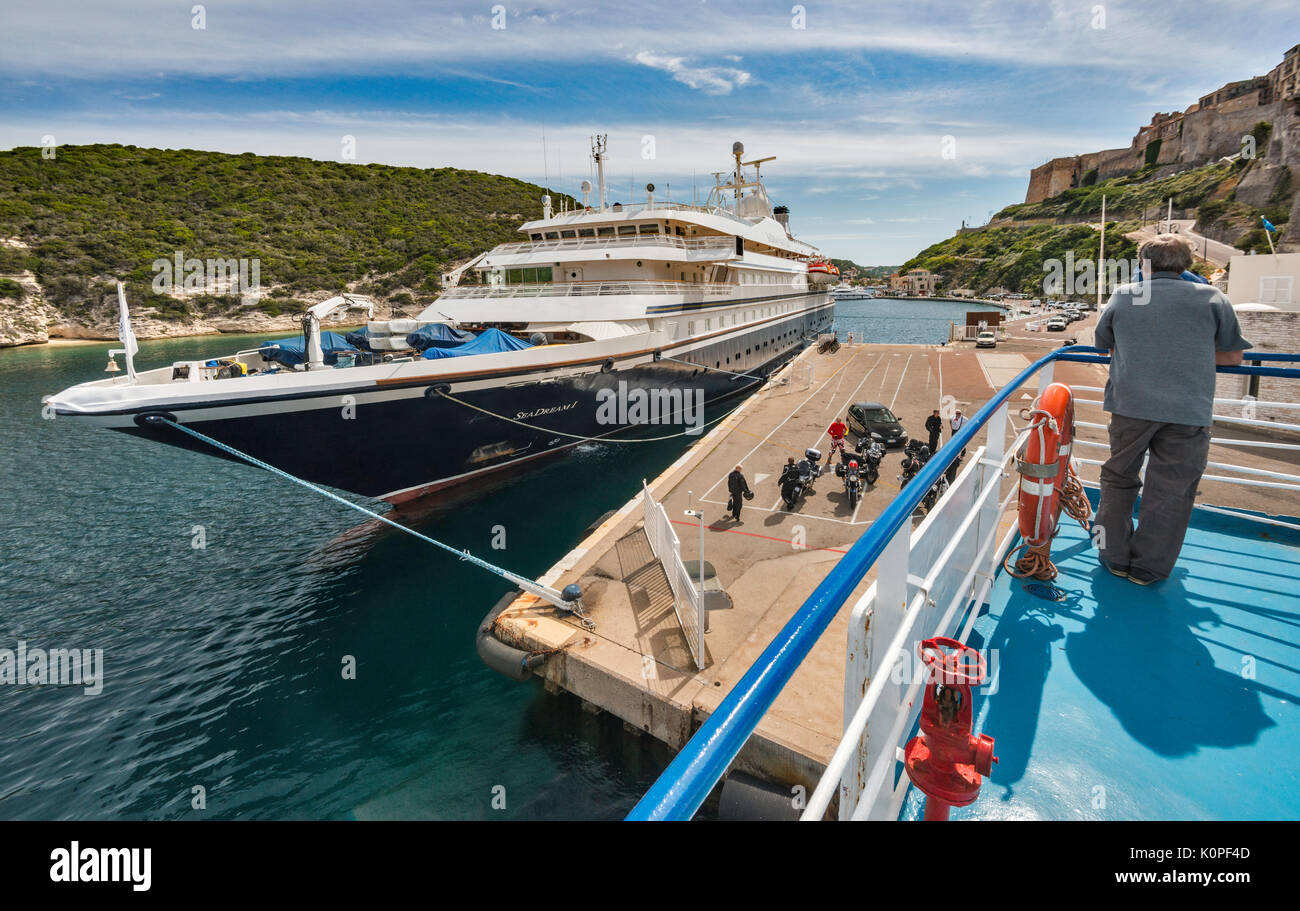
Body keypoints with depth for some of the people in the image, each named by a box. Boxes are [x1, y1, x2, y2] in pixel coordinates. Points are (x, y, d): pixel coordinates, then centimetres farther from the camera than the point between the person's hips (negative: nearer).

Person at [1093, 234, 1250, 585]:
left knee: (1119, 480, 15)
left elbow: (1101, 343, 22)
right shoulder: (1211, 297, 6)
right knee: (1170, 491, 8)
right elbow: (1233, 355, 14)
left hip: (1131, 405, 1)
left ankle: (1116, 557, 20)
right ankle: (1147, 568, 15)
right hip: (1189, 410, -1)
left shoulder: (1122, 296, 8)